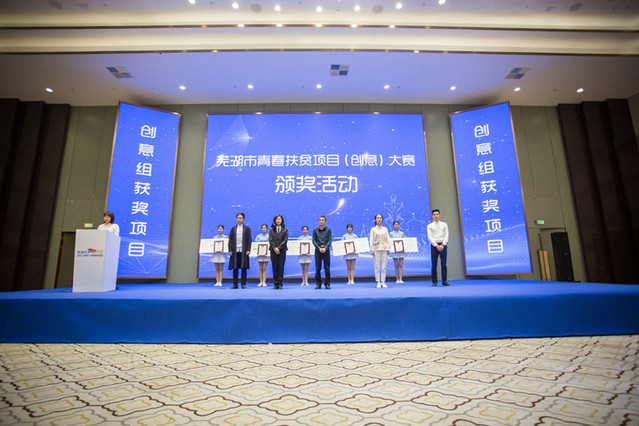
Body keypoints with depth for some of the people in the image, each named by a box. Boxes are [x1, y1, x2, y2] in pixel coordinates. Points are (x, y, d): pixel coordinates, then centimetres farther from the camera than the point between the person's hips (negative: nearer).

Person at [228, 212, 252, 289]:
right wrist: (230, 250, 0)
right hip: (235, 251, 2)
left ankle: (243, 284, 6)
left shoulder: (247, 229, 7)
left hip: (243, 251, -2)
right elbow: (230, 240, 10)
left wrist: (248, 250, -7)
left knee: (244, 267, -1)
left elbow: (249, 240, 3)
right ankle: (235, 284, 9)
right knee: (235, 268, 2)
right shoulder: (233, 229, 13)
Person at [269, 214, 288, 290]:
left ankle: (280, 283, 2)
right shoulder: (271, 230, 11)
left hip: (282, 250, -1)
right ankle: (275, 283, 5)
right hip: (273, 250, 1)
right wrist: (274, 248, -11)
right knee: (275, 267, 0)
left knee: (281, 267, -2)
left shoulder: (285, 230, 8)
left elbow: (285, 240, -1)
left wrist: (279, 248, -11)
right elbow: (270, 240, 3)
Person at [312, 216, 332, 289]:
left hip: (326, 250, -1)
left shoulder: (328, 230, 4)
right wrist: (319, 248, -11)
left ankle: (327, 284, 8)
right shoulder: (315, 230, 6)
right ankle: (318, 284, 10)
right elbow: (313, 241, 2)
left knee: (327, 267, 0)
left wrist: (325, 248, -14)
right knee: (318, 268, 2)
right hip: (318, 250, 1)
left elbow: (330, 240, -1)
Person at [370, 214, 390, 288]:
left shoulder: (385, 229, 13)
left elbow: (388, 239, 12)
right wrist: (372, 249, -7)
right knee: (377, 267, -3)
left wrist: (388, 248, 3)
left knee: (384, 267, 0)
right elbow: (371, 240, 2)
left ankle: (383, 282, 6)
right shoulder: (373, 229, 6)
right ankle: (378, 282, 3)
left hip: (384, 248, 2)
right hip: (376, 248, -2)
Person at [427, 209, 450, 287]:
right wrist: (436, 245, -12)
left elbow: (446, 235, 4)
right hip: (434, 245, -1)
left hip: (443, 245, 1)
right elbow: (430, 237, -1)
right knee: (434, 264, -1)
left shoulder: (444, 224, 11)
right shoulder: (430, 226, 8)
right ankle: (434, 282, 4)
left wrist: (442, 245, -9)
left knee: (444, 264, 0)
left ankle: (444, 281, 5)